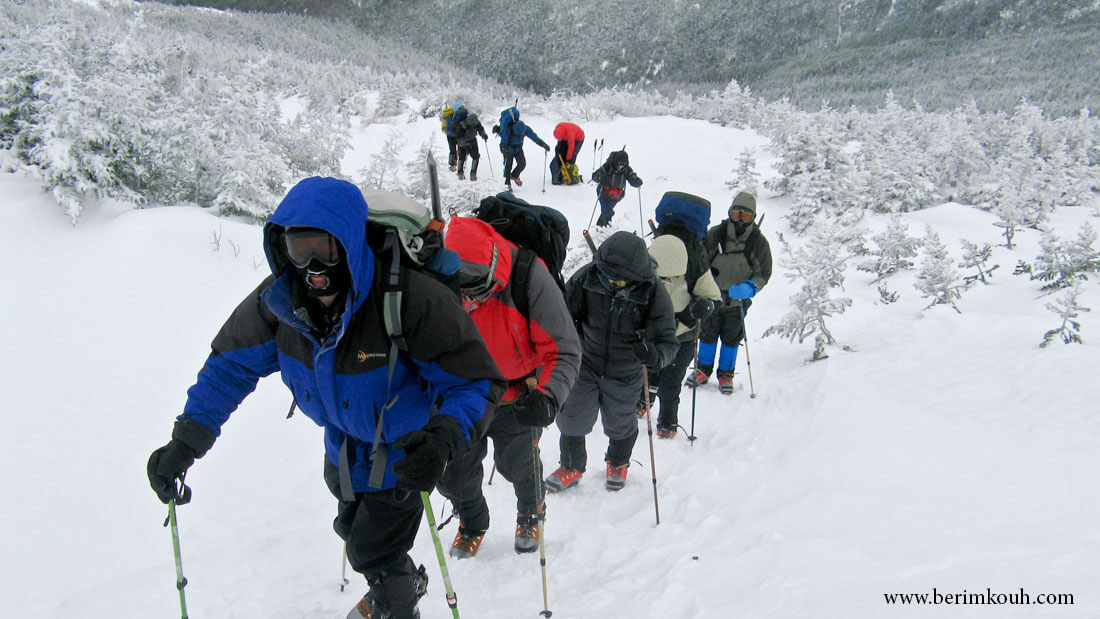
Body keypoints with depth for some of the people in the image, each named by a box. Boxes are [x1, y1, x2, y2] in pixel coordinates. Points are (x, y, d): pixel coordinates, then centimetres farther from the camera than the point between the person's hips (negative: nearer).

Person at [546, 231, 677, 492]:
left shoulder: (654, 293, -24)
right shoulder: (586, 278, -21)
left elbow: (668, 341, -21)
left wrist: (655, 355, -43)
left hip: (625, 375, -1)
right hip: (586, 364, 1)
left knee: (619, 424, 18)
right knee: (572, 419, 6)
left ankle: (618, 464, 51)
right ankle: (572, 467, 36)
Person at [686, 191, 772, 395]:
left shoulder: (759, 242, -10)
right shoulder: (715, 234, -12)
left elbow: (764, 273, -5)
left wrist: (749, 287, -24)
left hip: (738, 301, 0)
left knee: (731, 339, 13)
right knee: (708, 334, 13)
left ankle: (726, 374, 31)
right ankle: (703, 369, 33)